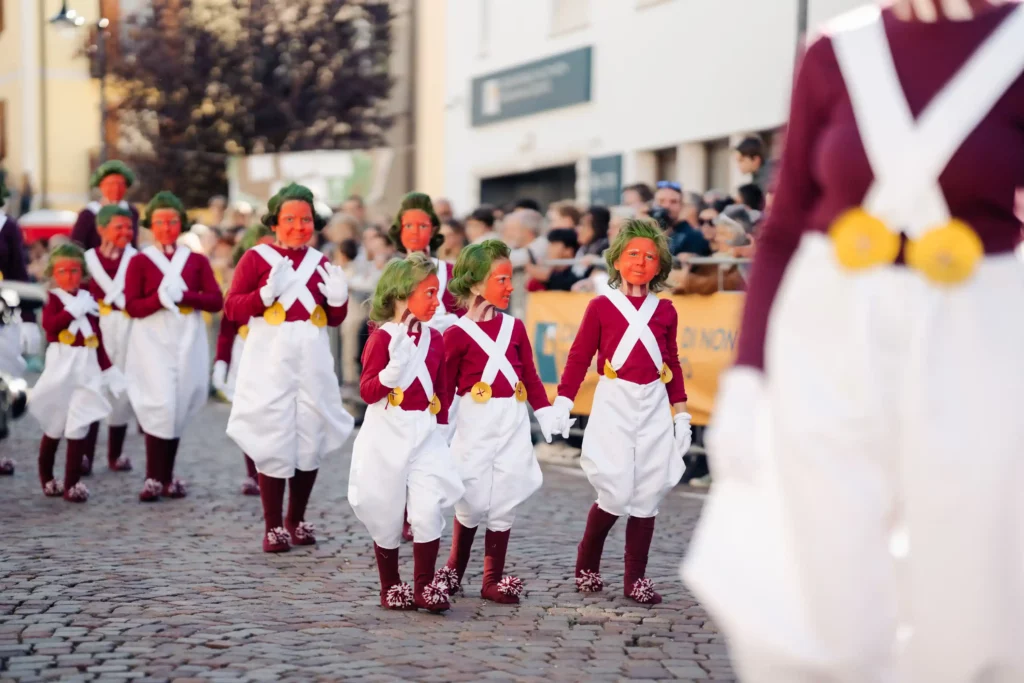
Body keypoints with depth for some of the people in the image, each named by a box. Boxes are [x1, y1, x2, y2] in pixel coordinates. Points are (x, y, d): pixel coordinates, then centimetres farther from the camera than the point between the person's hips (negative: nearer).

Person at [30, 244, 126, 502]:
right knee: (54, 428, 9)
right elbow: (49, 324, -23)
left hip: (86, 369, 3)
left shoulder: (89, 300, 10)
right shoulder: (53, 299, -2)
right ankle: (47, 478, 27)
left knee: (78, 428, -3)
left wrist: (108, 370, 10)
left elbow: (98, 340, 13)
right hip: (61, 367, -3)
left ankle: (72, 483, 1)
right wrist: (74, 309, -22)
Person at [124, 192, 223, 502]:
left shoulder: (197, 261, 10)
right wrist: (160, 298, -18)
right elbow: (132, 306, -3)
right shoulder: (139, 261, 4)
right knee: (160, 405, -13)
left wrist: (184, 295, -13)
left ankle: (168, 477, 14)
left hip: (188, 341, 3)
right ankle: (154, 478, -7)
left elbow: (216, 301, 1)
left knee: (179, 408, 5)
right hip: (152, 341, -3)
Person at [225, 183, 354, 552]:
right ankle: (273, 526, 7)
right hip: (270, 361, -4)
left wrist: (339, 298, -5)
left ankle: (297, 520, 22)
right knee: (273, 443, -3)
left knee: (311, 440, 7)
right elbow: (232, 308, -5)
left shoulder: (321, 262, 10)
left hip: (312, 362, 4)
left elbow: (334, 319, 15)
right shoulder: (256, 257, -1)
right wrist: (267, 293, -19)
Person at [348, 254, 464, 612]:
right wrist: (396, 367, -26)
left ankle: (424, 586, 5)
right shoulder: (382, 337, -8)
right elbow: (367, 391, -12)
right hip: (387, 435, -3)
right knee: (386, 517, 6)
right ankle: (391, 588, 22)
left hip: (425, 435, 3)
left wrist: (442, 425, 15)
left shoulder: (435, 338, 7)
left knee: (428, 511, -9)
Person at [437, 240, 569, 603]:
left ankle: (493, 580, 15)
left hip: (512, 426, 4)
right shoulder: (457, 334, -7)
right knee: (471, 502, 2)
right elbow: (445, 387, -3)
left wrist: (547, 413, 3)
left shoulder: (515, 327, 6)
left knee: (503, 503, 6)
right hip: (475, 427, -4)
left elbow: (530, 377, 10)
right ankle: (454, 570, 23)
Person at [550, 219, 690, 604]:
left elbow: (672, 365, 15)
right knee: (616, 492, -8)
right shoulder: (601, 307, -1)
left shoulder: (665, 311, 8)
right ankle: (587, 565, 16)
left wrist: (681, 414, 14)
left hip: (654, 407, 4)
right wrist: (561, 406, -8)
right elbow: (579, 357, -2)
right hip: (614, 404, -3)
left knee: (647, 494, 3)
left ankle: (636, 579, 14)